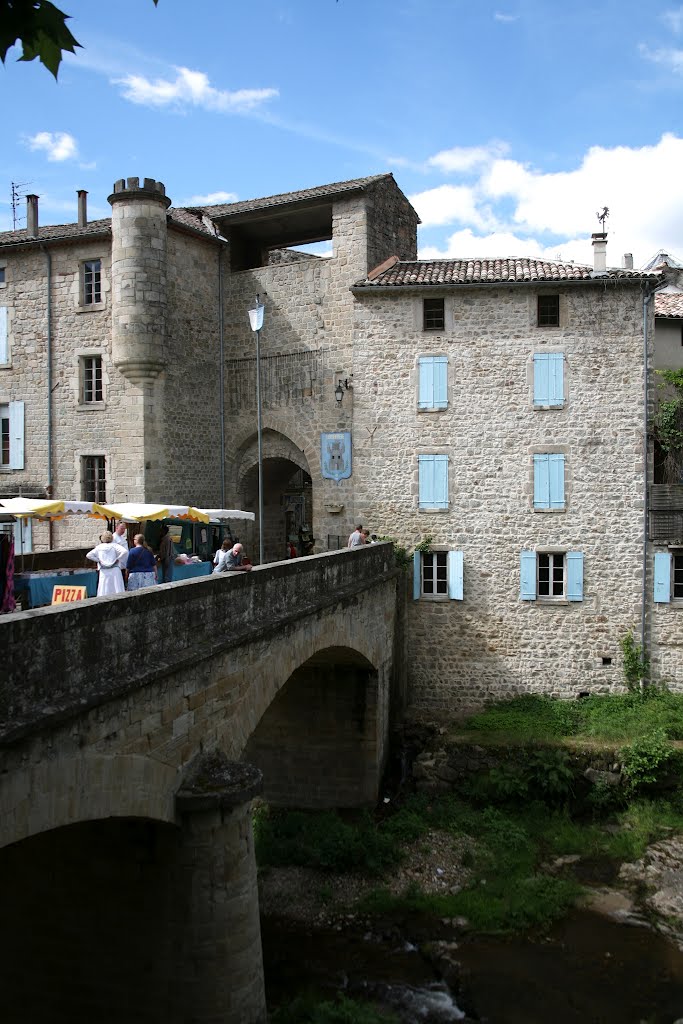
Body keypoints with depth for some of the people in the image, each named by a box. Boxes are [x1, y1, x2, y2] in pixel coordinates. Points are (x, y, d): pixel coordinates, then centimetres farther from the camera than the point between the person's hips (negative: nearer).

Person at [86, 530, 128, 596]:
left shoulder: (99, 547, 7)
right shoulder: (114, 546, 0)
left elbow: (88, 555, 4)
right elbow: (125, 551, -15)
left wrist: (98, 560, 7)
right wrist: (118, 559, -4)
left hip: (104, 572, 2)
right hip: (115, 570, -2)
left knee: (103, 592, 5)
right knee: (117, 590, -1)